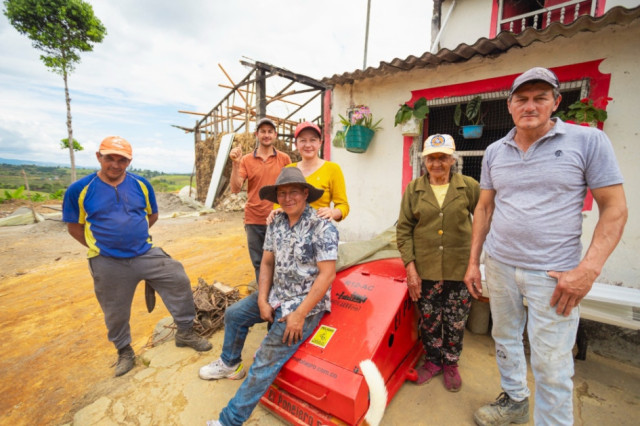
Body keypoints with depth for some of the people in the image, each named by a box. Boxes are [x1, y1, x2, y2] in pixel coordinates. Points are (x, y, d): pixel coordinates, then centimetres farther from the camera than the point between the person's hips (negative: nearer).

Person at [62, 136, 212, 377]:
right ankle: (124, 351, 41)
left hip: (146, 254, 2)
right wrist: (100, 246, -2)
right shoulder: (80, 189, -7)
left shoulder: (141, 184, -1)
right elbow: (74, 226, 2)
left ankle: (185, 332, 16)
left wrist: (133, 234, 4)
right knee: (116, 312, 14)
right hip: (108, 263, -1)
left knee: (180, 282, -3)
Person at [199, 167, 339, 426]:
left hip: (306, 303, -7)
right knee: (234, 314, 17)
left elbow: (327, 274, -22)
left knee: (266, 360, -12)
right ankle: (230, 365, 41)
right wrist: (262, 300, -4)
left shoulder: (322, 227, -21)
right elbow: (266, 263, 5)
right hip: (276, 295, 8)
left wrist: (300, 314, -23)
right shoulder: (276, 224, 1)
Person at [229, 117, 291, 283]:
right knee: (259, 263, 12)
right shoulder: (246, 160, 3)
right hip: (254, 221, 1)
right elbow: (235, 189, -4)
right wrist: (235, 164, -15)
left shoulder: (284, 159, 2)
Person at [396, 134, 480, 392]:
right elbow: (403, 230, -1)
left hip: (459, 270, 0)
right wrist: (410, 267, -6)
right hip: (425, 271, 1)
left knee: (456, 322, 14)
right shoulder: (413, 189, 0)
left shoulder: (469, 186, -1)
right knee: (429, 320, 14)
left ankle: (451, 364, 40)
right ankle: (432, 361, 40)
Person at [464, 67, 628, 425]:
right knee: (505, 339, 18)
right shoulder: (495, 151, 6)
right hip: (499, 265, 4)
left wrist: (588, 269, -14)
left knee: (551, 362, 4)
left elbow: (615, 208, -4)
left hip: (553, 275, -3)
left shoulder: (588, 141, -4)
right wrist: (473, 261, 7)